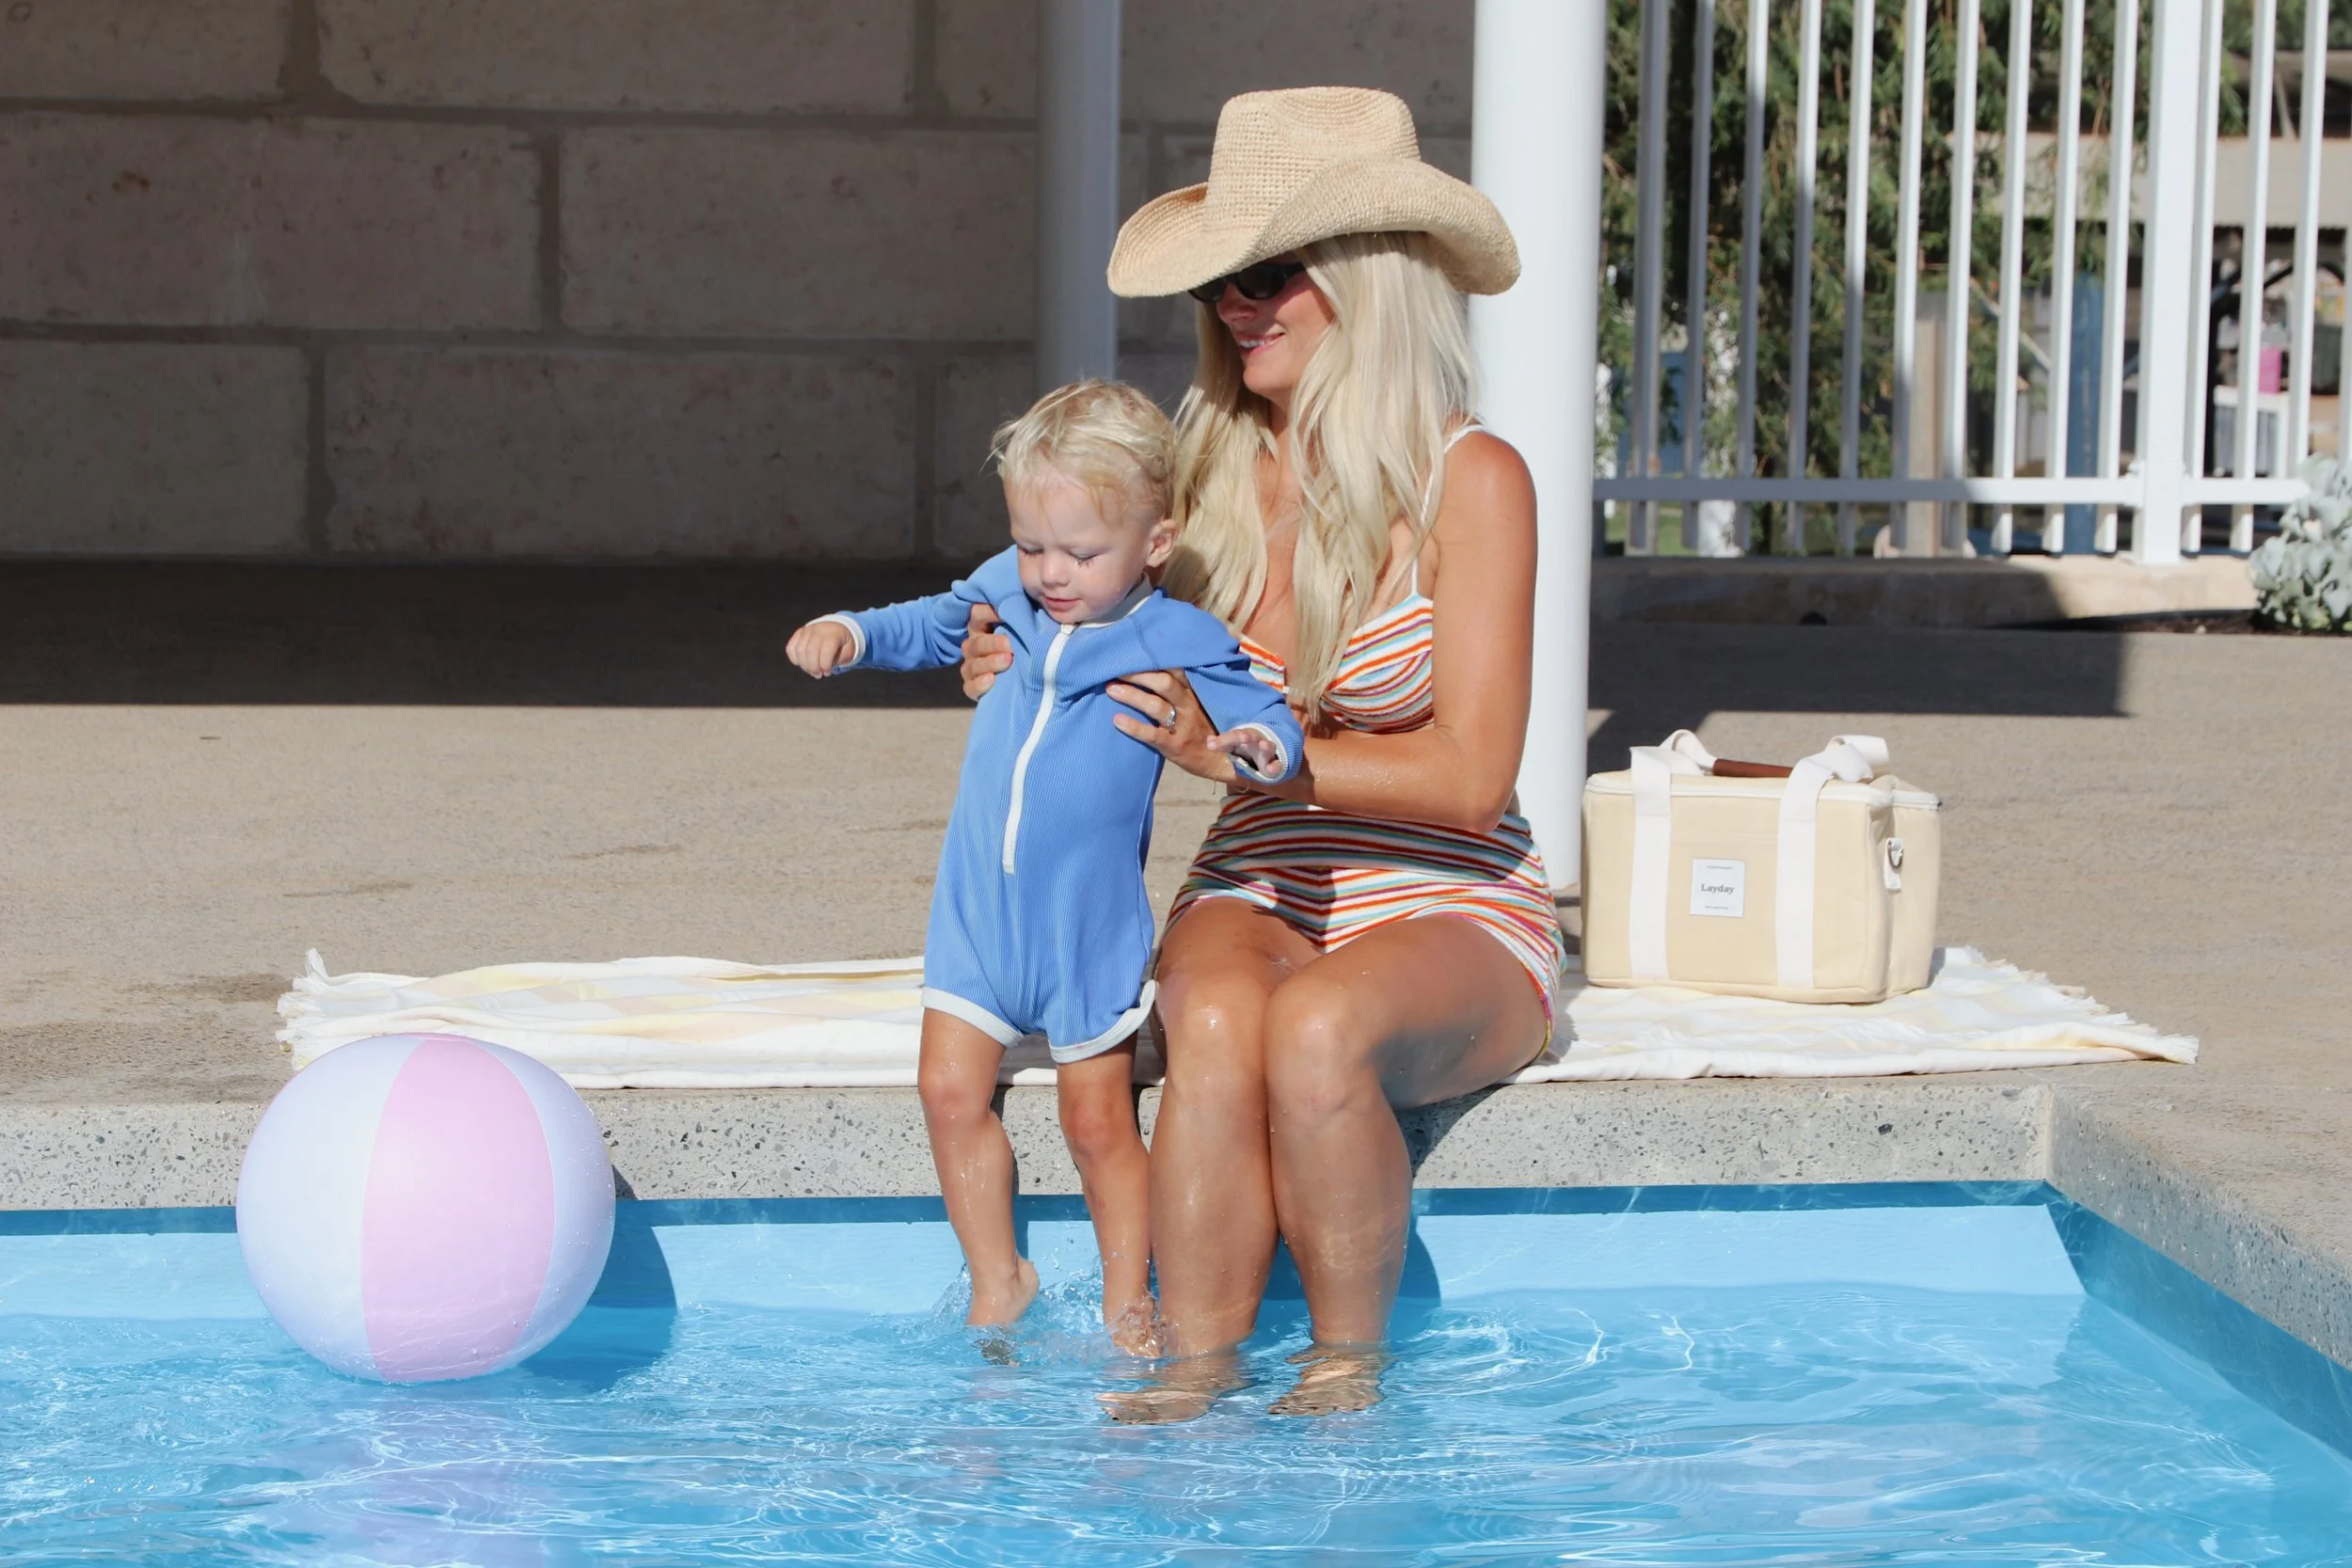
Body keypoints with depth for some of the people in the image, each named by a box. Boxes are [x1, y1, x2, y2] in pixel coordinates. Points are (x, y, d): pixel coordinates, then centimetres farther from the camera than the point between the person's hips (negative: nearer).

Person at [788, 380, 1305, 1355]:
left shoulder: (1177, 644, -12)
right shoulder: (1005, 596, 0)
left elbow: (1268, 721, -12)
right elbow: (926, 628, 19)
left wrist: (1256, 747, -35)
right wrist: (849, 635, 2)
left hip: (1089, 925, -4)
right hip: (977, 909, 4)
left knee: (1098, 1121, 3)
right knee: (951, 1090, 1)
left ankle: (1126, 1305, 19)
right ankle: (997, 1282, 17)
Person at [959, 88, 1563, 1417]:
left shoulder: (1469, 482, -9)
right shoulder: (1215, 469, 4)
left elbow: (1469, 776, -13)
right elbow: (1167, 705, 17)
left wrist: (1240, 753, -20)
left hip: (1447, 917, -3)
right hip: (1256, 893, 3)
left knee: (1316, 1025, -36)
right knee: (1215, 1021, -32)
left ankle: (1348, 1371, -18)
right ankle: (1195, 1373, -29)